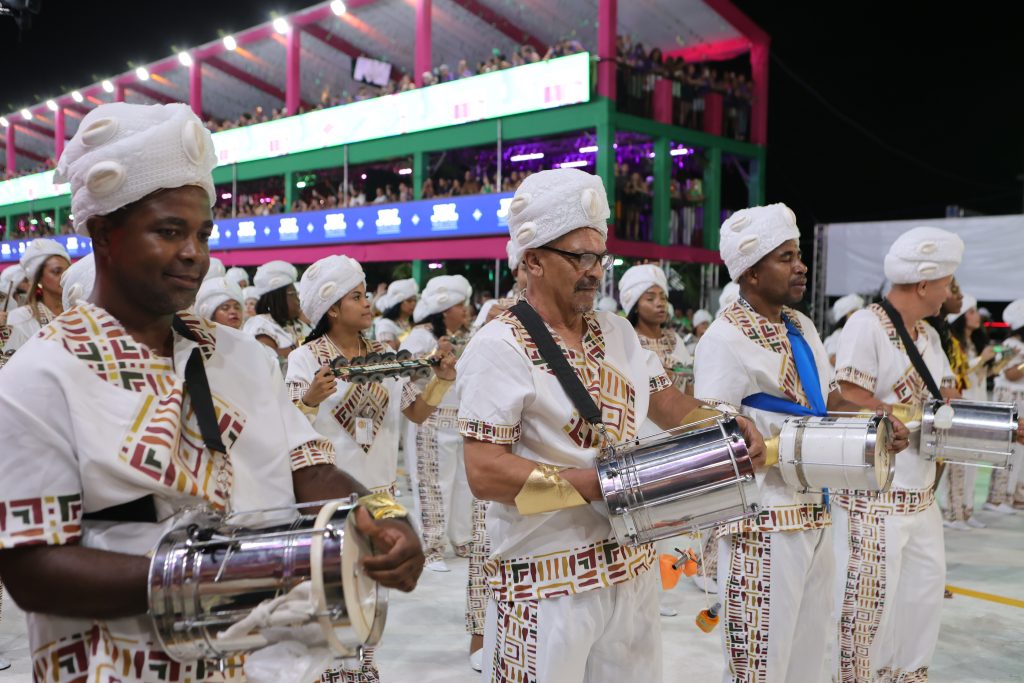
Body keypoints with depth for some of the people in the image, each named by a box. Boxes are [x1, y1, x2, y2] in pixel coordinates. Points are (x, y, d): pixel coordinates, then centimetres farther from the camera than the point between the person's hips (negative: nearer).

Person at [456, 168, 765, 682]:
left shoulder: (618, 333, 8)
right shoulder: (499, 347, -13)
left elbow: (669, 405, 18)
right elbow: (484, 473, -19)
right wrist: (601, 484, -22)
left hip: (632, 566, 6)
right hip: (547, 579, -6)